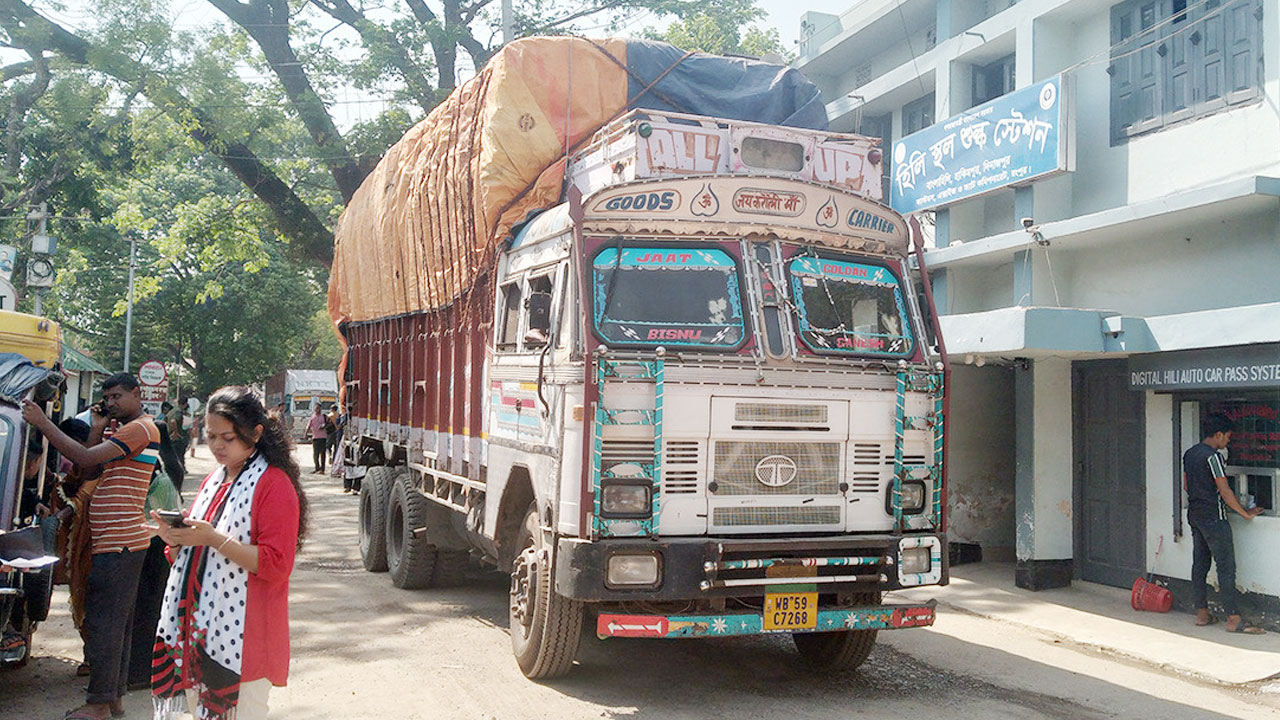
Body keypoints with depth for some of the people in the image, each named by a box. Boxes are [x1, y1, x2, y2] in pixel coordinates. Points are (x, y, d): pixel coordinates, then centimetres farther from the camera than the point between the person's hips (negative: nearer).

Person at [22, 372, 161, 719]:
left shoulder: (140, 428, -12)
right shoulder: (124, 431, 22)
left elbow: (86, 459, -20)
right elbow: (91, 469, 17)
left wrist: (42, 422, -17)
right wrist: (97, 429, 7)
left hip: (119, 543, -11)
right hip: (117, 542, 11)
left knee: (104, 621, -7)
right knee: (118, 622, 14)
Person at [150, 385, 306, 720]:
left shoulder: (274, 485, -10)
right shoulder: (213, 481, 15)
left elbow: (276, 564, -17)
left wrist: (213, 538, -22)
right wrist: (175, 538, 1)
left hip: (242, 632, -8)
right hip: (197, 626, 8)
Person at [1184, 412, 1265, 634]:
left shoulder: (1189, 454, 10)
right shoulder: (1212, 456, -17)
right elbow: (1224, 491, -16)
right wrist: (1245, 513, -6)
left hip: (1194, 514, 9)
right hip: (1213, 517, -9)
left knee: (1199, 564, 11)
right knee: (1226, 568, -6)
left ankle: (1201, 614, 15)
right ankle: (1234, 619, -6)